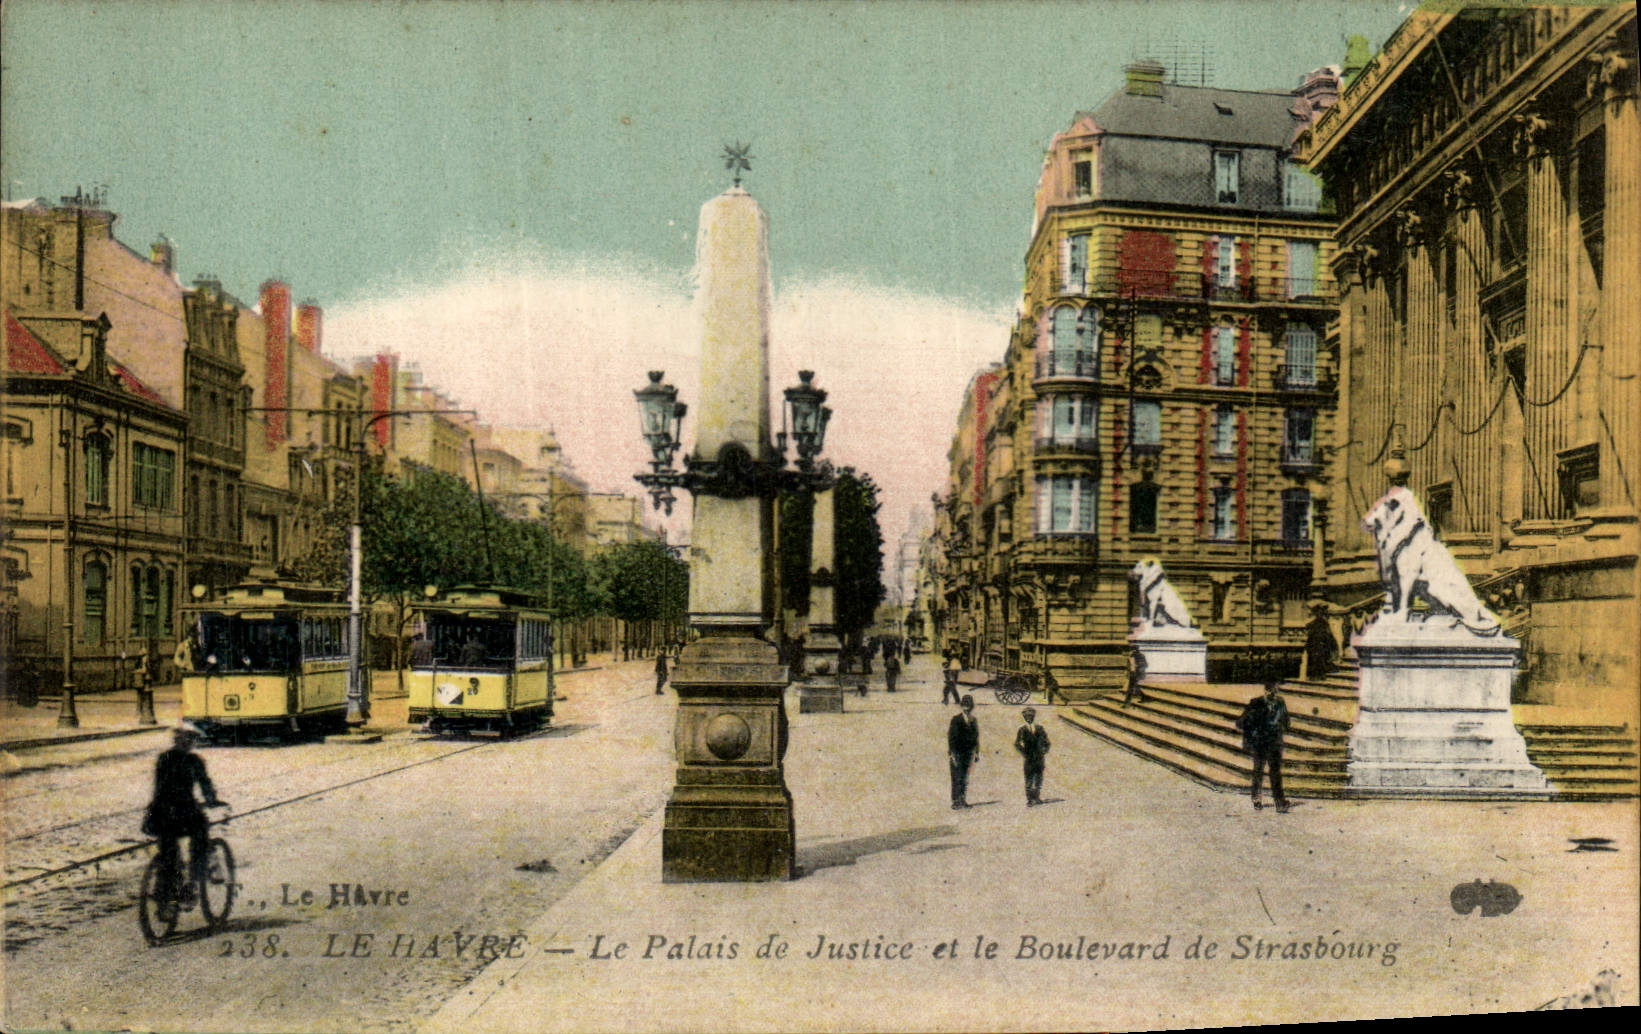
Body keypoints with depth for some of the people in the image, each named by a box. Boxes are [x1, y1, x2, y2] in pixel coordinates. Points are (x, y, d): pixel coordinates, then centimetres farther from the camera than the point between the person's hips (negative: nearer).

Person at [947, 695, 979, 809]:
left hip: (969, 753, 4)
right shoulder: (956, 719, -6)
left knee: (965, 778, 7)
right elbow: (950, 737, -9)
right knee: (957, 778, -4)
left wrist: (977, 753, 12)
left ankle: (962, 800, 14)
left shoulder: (974, 720, 9)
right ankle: (955, 802, -1)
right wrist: (952, 753, -14)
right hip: (957, 753, -4)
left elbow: (976, 737, 15)